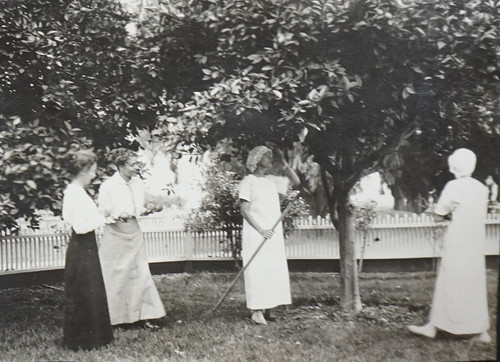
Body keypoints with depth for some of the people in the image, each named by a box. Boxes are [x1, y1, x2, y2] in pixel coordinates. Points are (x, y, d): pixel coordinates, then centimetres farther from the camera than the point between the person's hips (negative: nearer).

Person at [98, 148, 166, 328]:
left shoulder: (138, 183, 5)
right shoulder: (108, 186, -11)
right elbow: (102, 215, -9)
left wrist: (148, 209, -4)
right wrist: (119, 215, -27)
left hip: (134, 233, 5)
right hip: (115, 235, -5)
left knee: (141, 274, 4)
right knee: (114, 277, 3)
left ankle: (144, 316, 12)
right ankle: (110, 318, 18)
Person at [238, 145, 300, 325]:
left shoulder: (272, 180, 14)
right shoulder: (248, 181, -4)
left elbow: (296, 182, 19)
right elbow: (244, 210, -9)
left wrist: (284, 163, 8)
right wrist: (261, 230, -16)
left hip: (274, 233, 7)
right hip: (255, 234, -7)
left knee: (275, 269, 4)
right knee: (257, 270, -9)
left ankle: (267, 309, 11)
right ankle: (257, 310, -5)